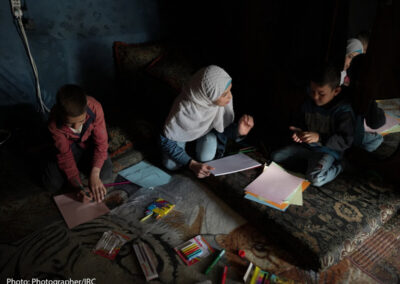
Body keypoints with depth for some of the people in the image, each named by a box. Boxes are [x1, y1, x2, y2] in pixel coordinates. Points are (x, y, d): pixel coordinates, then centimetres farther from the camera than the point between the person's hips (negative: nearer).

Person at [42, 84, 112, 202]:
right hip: (68, 146, 0)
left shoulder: (95, 108, -35)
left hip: (90, 143, 0)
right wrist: (78, 188, -33)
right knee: (52, 184, -15)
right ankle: (78, 164, 13)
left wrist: (94, 175, -36)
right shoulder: (54, 123, -31)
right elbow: (65, 155, -24)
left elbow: (101, 143, -26)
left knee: (105, 173, -23)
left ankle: (80, 163, 7)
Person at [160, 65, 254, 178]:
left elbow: (225, 127, -16)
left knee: (205, 158, -22)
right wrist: (191, 164, -39)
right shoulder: (183, 109, -42)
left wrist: (238, 131, -39)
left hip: (208, 128, 2)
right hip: (184, 130, -1)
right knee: (171, 165, -16)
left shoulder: (225, 98, -32)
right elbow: (166, 141, -29)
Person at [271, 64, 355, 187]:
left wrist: (319, 138, -32)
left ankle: (335, 168, 0)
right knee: (275, 157, -5)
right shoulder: (308, 103, -2)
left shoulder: (343, 110, -19)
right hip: (305, 146, 7)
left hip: (328, 151, -6)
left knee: (315, 178, -31)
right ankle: (311, 166, -2)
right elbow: (299, 122, 14)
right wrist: (297, 132, -10)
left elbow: (346, 140, -22)